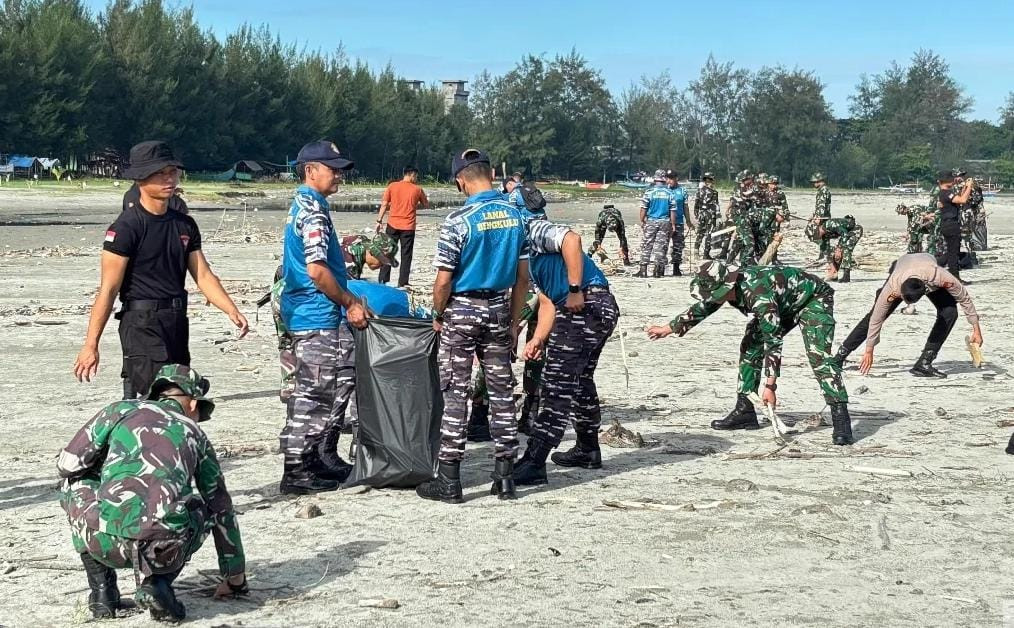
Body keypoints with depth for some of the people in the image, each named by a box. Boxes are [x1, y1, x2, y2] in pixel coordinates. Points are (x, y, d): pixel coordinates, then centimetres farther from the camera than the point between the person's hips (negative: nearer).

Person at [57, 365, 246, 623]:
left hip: (105, 543, -1)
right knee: (202, 508, 35)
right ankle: (156, 582, 11)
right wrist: (236, 578, 47)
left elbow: (68, 463, 17)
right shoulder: (195, 434, 29)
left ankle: (102, 592, 23)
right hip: (165, 549, 1)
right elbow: (221, 509, 36)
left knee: (74, 484, 32)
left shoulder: (121, 409, 22)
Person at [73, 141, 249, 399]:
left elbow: (203, 275, 9)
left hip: (177, 322, 8)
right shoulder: (126, 227, -10)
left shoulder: (185, 225, 12)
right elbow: (108, 289, -12)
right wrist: (91, 344, -15)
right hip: (142, 324, -8)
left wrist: (232, 311, -8)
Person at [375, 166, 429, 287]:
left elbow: (384, 204, -1)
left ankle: (383, 280, 7)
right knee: (406, 255, 5)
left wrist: (379, 221, 4)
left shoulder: (392, 186, 0)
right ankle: (402, 283, 4)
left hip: (393, 225, 1)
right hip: (408, 227, -1)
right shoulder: (417, 189, -1)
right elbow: (426, 205, 12)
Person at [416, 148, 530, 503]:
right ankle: (505, 476, 15)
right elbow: (523, 276, 6)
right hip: (499, 309, 5)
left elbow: (443, 281, -16)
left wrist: (438, 316, 2)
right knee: (501, 391, 11)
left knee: (456, 394, 1)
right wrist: (514, 322, 13)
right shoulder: (516, 215, 1)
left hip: (462, 310, -5)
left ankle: (449, 480, 5)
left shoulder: (458, 221, -16)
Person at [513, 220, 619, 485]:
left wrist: (575, 290, -26)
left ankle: (533, 463, -11)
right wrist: (538, 339, 7)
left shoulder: (535, 231, -4)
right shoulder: (529, 255, 24)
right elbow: (548, 302, 21)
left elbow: (572, 240, -24)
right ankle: (587, 451, 39)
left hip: (585, 304, -11)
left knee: (557, 386, -10)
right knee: (580, 381, 25)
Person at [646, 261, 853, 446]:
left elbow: (773, 341, -36)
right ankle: (744, 411, 8)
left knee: (818, 356, -25)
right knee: (750, 347, 2)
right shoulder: (728, 285, -15)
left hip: (813, 299, -9)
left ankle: (841, 418, -28)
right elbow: (702, 308, 5)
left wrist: (770, 386, -34)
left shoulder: (759, 294, -40)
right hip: (783, 305, 9)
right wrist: (669, 328, 12)